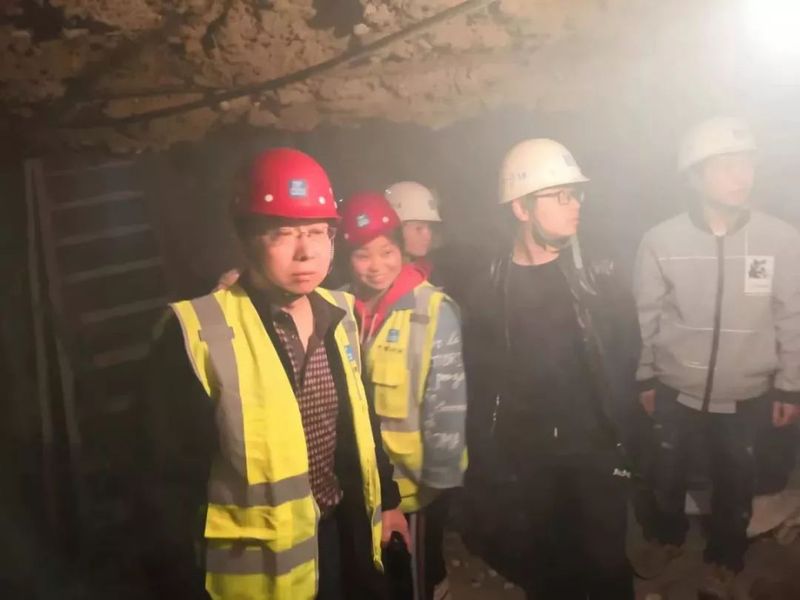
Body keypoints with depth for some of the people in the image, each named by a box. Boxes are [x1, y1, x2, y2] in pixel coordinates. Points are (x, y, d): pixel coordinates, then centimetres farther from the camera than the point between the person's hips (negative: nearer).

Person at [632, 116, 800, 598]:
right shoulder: (662, 240, -13)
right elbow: (644, 315, -4)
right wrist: (645, 377, 2)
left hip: (748, 398, 0)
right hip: (675, 392, 0)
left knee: (735, 484, 19)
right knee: (668, 475, 20)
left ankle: (724, 561, 45)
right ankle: (666, 538, 49)